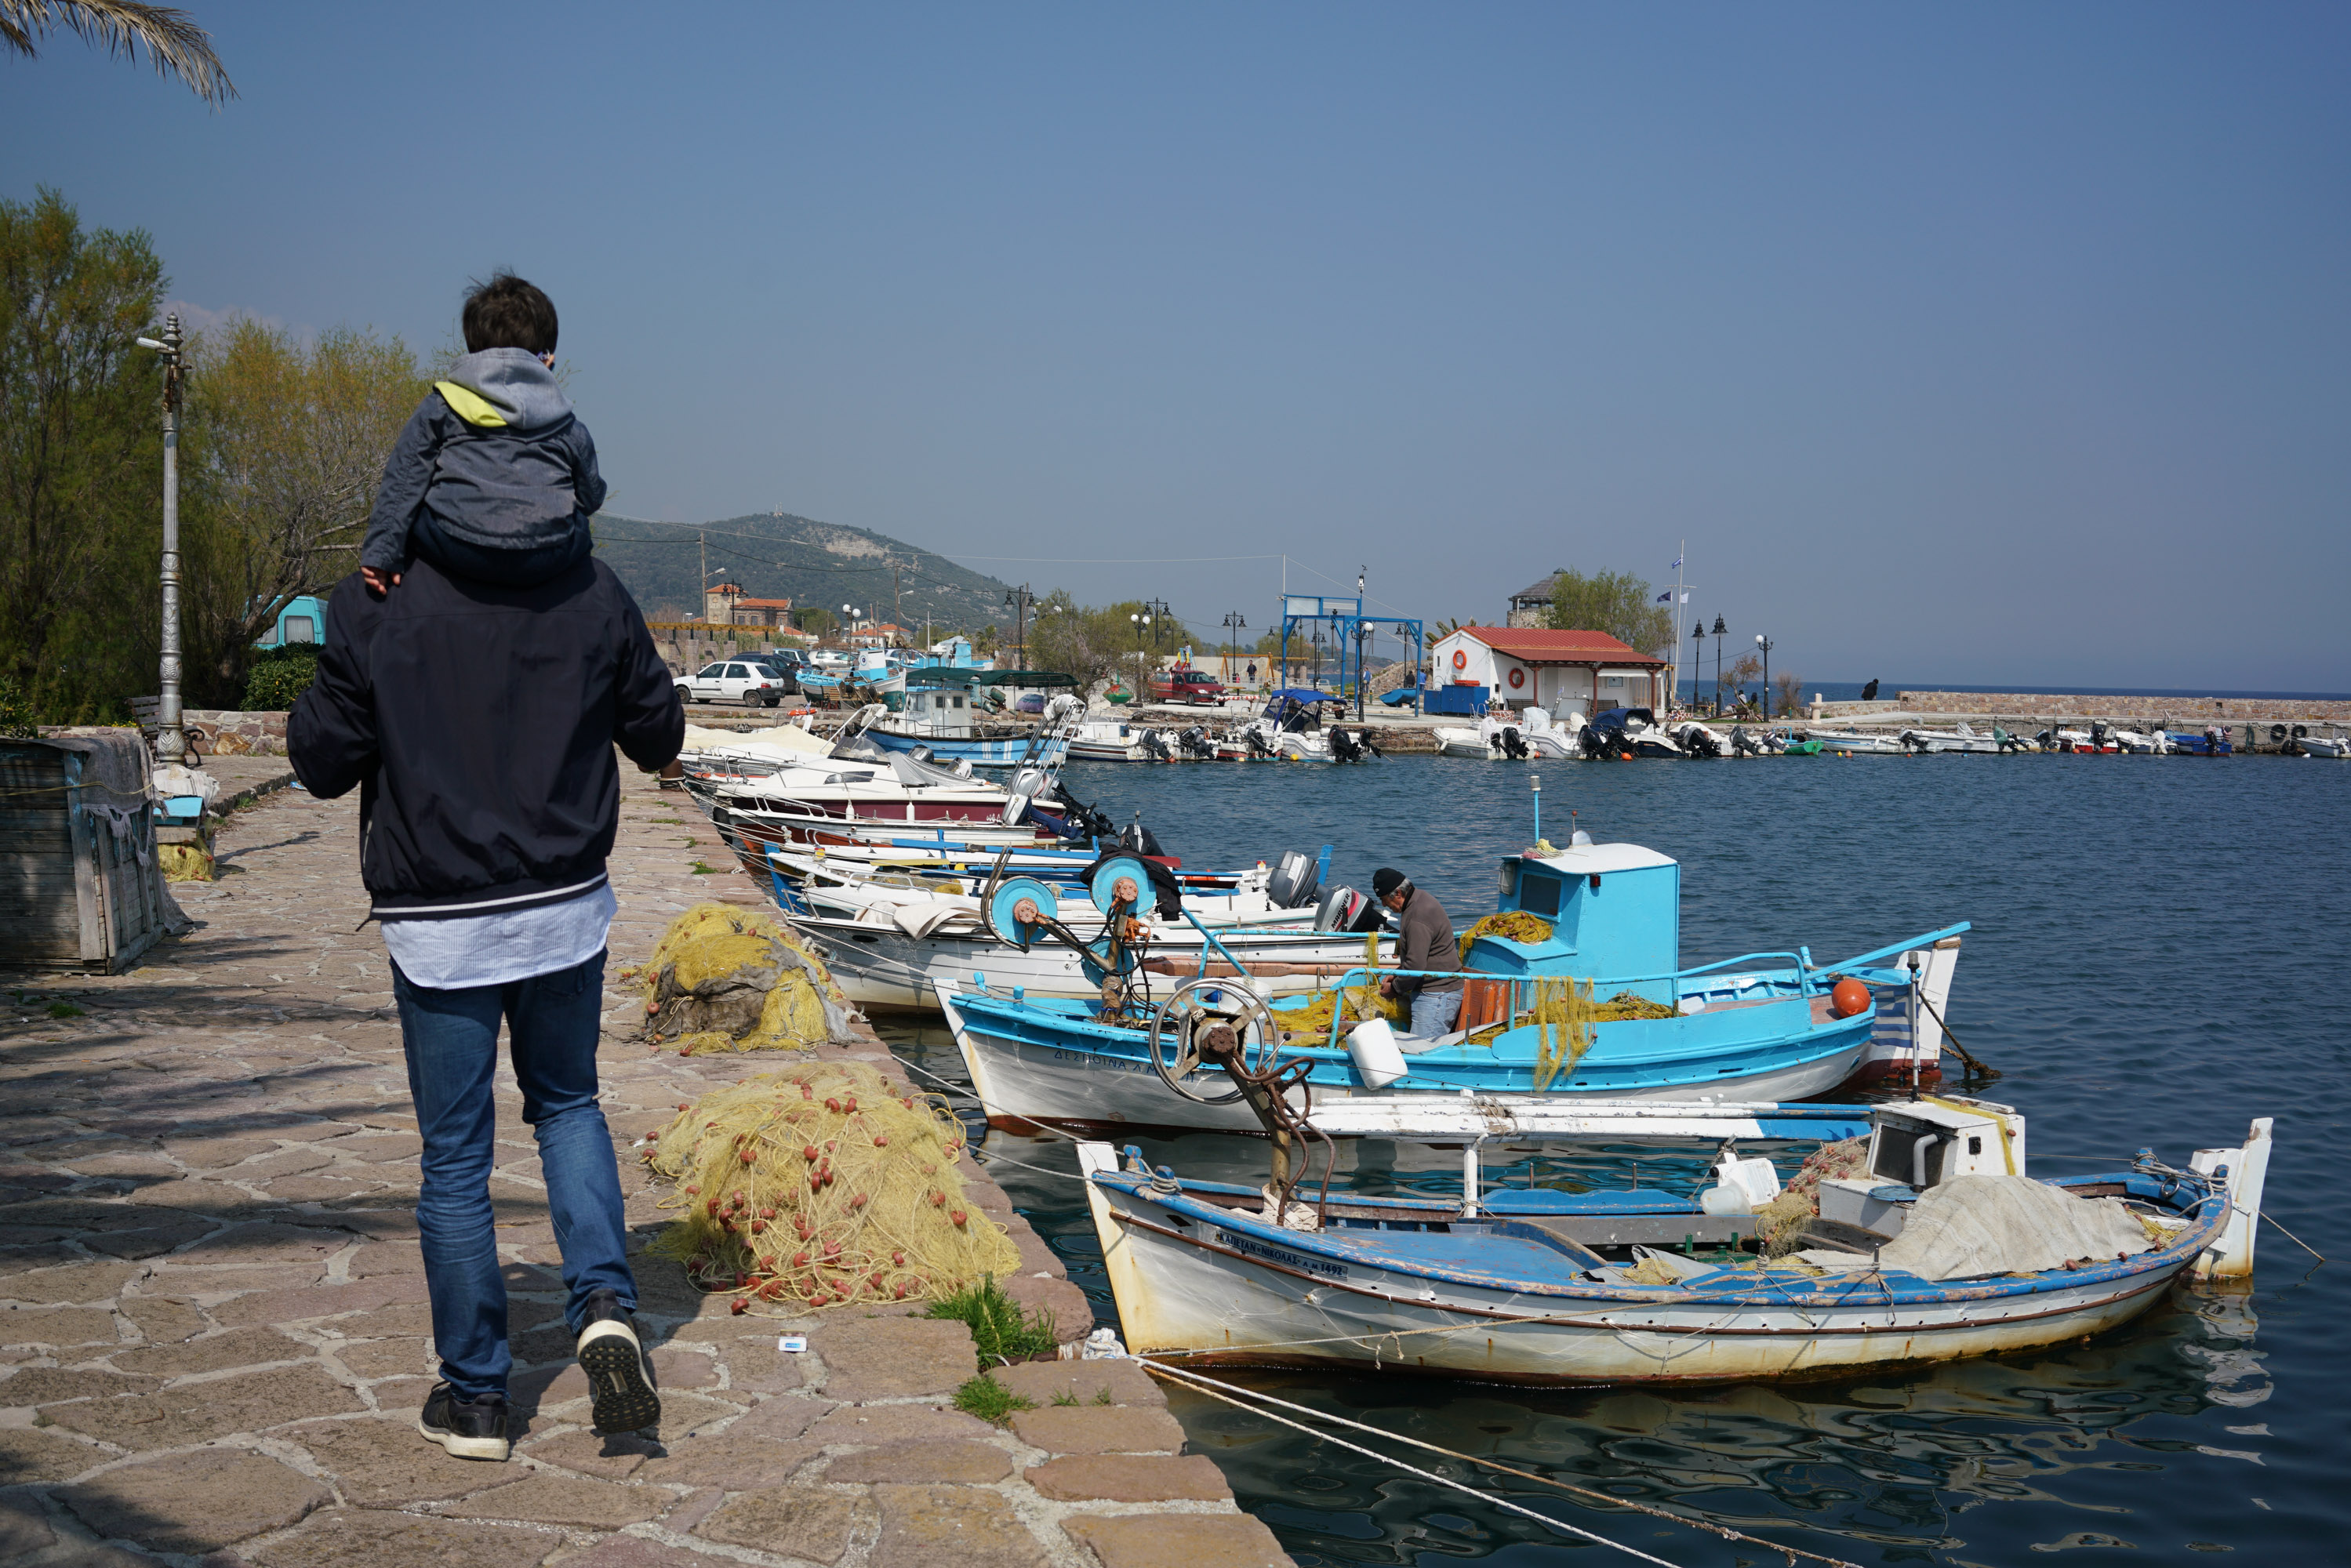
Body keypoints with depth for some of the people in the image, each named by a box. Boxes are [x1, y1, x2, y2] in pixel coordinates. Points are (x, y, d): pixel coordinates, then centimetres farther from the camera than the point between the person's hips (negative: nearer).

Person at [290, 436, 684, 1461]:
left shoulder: (370, 609, -9)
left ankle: (474, 1398, 15)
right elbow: (660, 738, 5)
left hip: (438, 924, -2)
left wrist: (310, 712, 17)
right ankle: (605, 1302, 1)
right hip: (565, 909, 2)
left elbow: (324, 765, -2)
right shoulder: (591, 594, -2)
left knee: (454, 1156, 8)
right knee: (568, 1105, 22)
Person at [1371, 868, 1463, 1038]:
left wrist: (1394, 988, -6)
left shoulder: (1418, 918, -21)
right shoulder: (1420, 898, 13)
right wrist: (1397, 974, 18)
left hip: (1437, 996, -11)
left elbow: (1416, 965, -22)